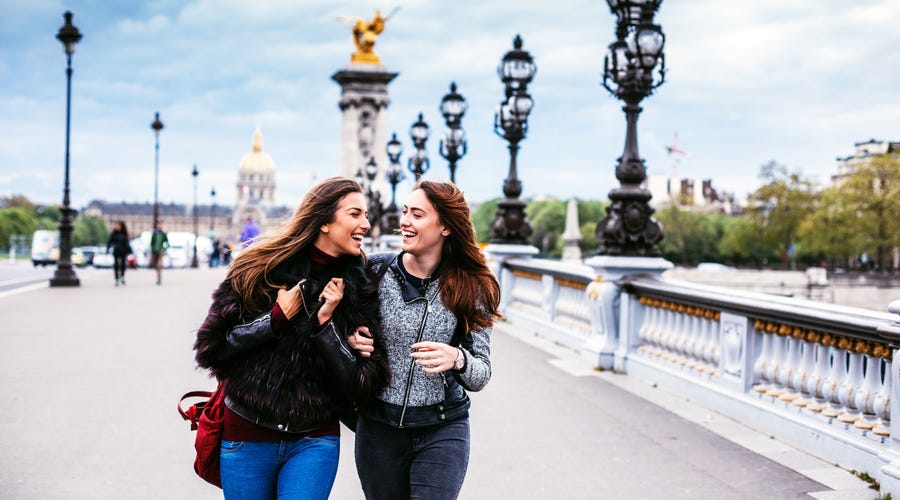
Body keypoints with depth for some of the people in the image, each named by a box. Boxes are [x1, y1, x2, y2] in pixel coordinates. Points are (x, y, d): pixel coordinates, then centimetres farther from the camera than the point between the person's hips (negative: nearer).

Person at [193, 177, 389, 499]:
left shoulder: (359, 286, -2)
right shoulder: (263, 267, -6)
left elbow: (364, 384, -5)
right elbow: (210, 346, -6)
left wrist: (326, 323, -16)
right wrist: (278, 318, -14)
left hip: (315, 441, 1)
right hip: (247, 434, 0)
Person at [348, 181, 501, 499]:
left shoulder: (470, 288, -3)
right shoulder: (376, 269, -3)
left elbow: (481, 375, -2)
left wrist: (457, 359, -24)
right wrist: (348, 338, -11)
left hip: (442, 431, -1)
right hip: (378, 428, 1)